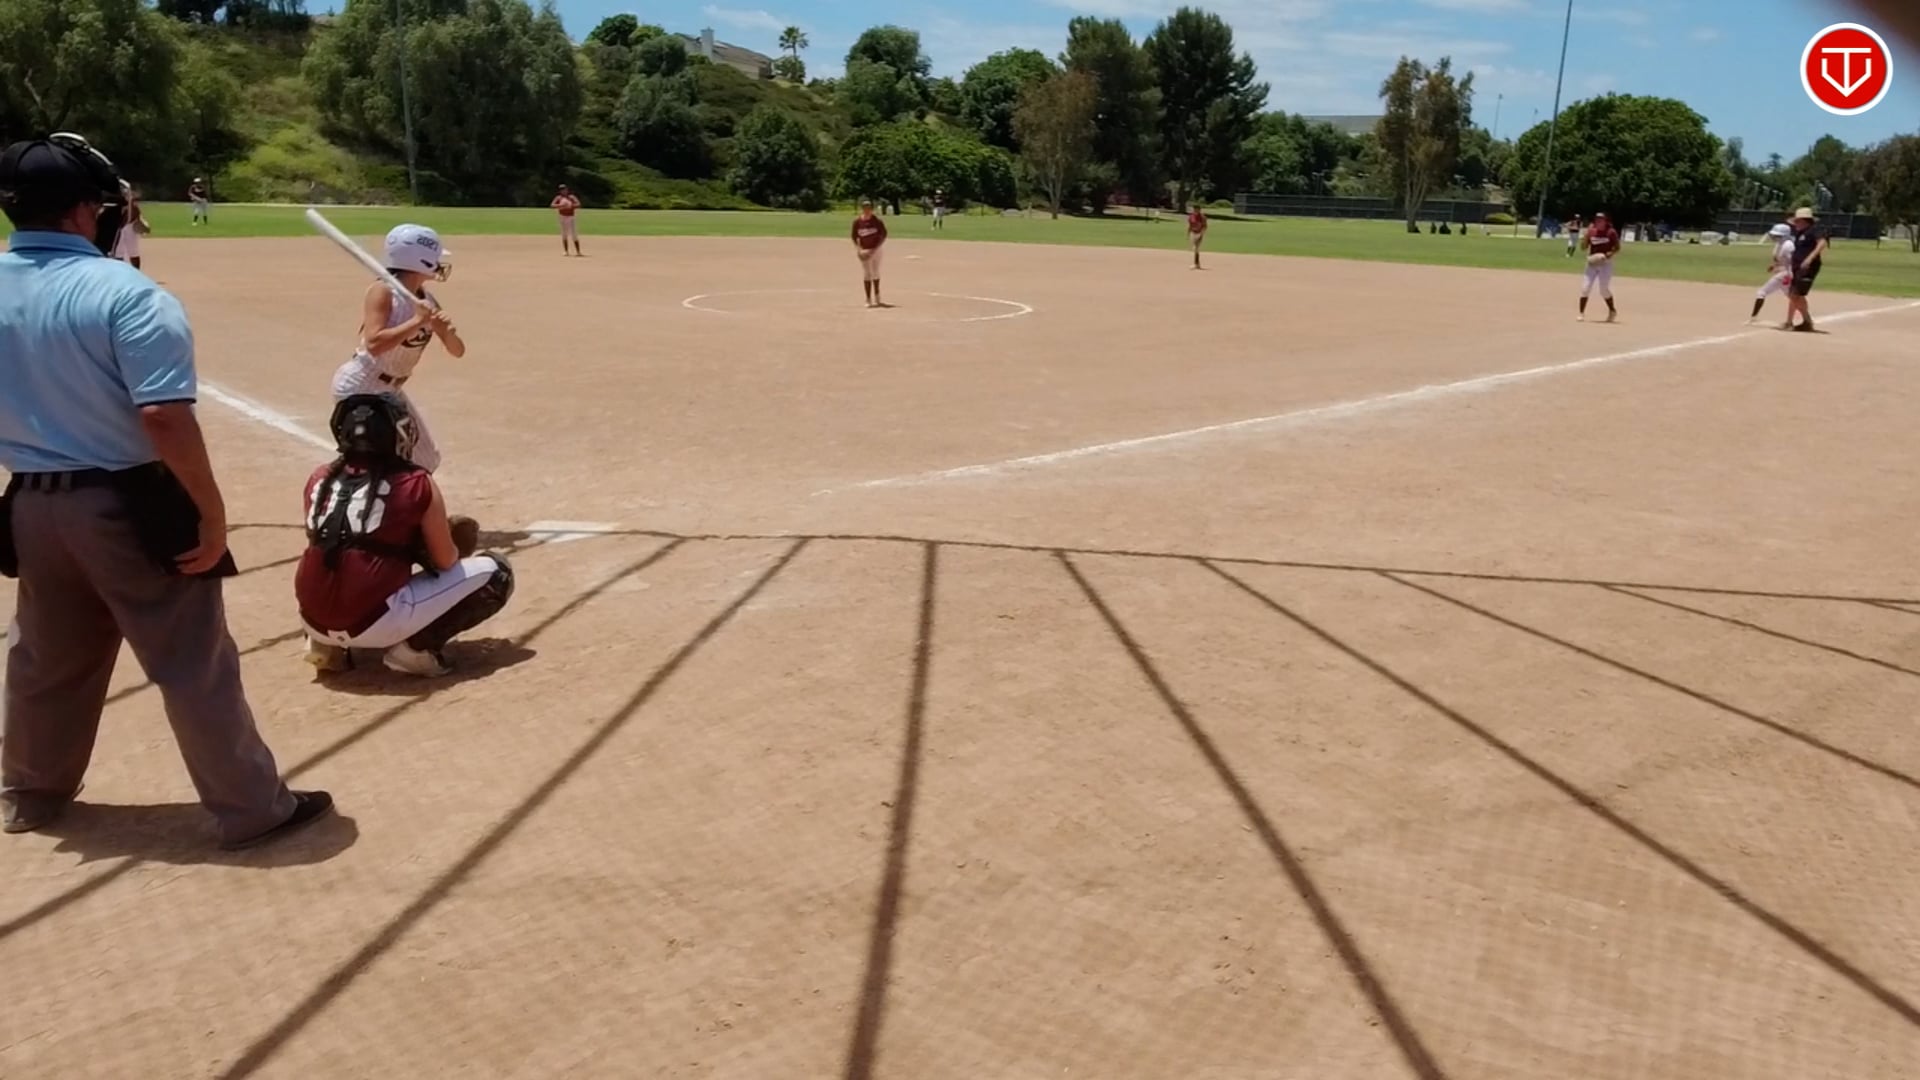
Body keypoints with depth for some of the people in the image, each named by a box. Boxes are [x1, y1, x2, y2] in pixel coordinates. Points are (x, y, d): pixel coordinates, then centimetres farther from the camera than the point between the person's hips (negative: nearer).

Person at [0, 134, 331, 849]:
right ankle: (252, 810, 10)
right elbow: (164, 417, -25)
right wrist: (211, 511, -18)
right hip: (129, 506, -7)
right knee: (194, 663, 1)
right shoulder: (126, 293, -18)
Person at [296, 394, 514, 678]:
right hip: (372, 622, -6)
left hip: (314, 619, 6)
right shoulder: (417, 484, -2)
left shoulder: (320, 479, 11)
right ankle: (418, 647, -4)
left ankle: (326, 643, 18)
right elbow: (446, 562, 4)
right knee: (496, 572, 6)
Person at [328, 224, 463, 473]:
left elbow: (457, 351, 3)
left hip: (391, 389, 9)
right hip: (361, 386, -9)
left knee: (425, 461, 17)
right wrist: (417, 321, -29)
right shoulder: (382, 292, -18)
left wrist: (446, 330, -17)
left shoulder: (426, 300, 4)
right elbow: (374, 344, -32)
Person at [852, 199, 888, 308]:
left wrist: (875, 249, -15)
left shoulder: (877, 221, -8)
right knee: (866, 274, 1)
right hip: (865, 251, 0)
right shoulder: (857, 222, -4)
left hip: (876, 250, 0)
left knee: (876, 273, 13)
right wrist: (859, 250, -12)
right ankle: (869, 300, 5)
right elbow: (854, 238, 2)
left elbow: (883, 235, -5)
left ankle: (877, 299, 28)